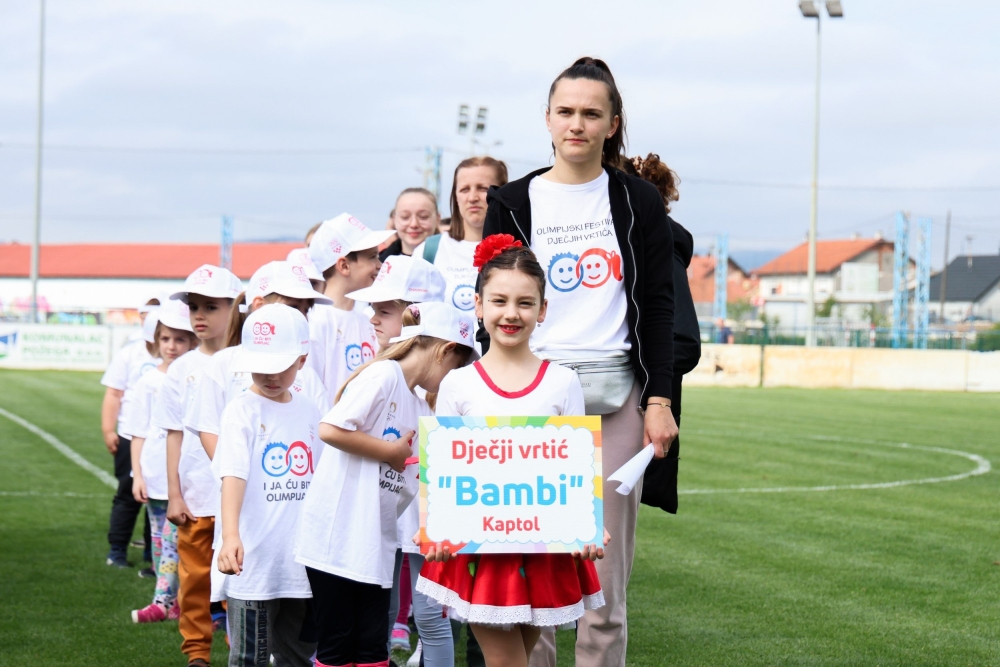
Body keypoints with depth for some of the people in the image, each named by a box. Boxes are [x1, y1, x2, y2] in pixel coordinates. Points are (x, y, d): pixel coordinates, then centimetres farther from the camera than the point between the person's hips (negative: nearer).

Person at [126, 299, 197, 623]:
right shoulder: (149, 383, 4)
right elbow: (139, 434, 6)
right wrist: (138, 475, 0)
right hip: (155, 475, 3)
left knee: (174, 538, -8)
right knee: (160, 539, 8)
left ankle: (163, 601, -7)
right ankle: (173, 601, 16)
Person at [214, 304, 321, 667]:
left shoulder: (309, 411, 9)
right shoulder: (242, 409, -8)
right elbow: (233, 475, -21)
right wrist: (230, 535, -36)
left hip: (302, 560, 5)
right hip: (254, 560, -5)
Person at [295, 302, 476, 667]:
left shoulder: (421, 410, 15)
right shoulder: (384, 375, -11)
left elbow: (419, 481, 18)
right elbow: (329, 430, -22)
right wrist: (391, 451, -13)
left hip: (374, 538, 8)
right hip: (336, 534, -8)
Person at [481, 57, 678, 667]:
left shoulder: (638, 201, 8)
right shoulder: (513, 204, 8)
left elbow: (658, 307, 6)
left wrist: (658, 399, -2)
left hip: (616, 397, 0)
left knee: (606, 575, 0)